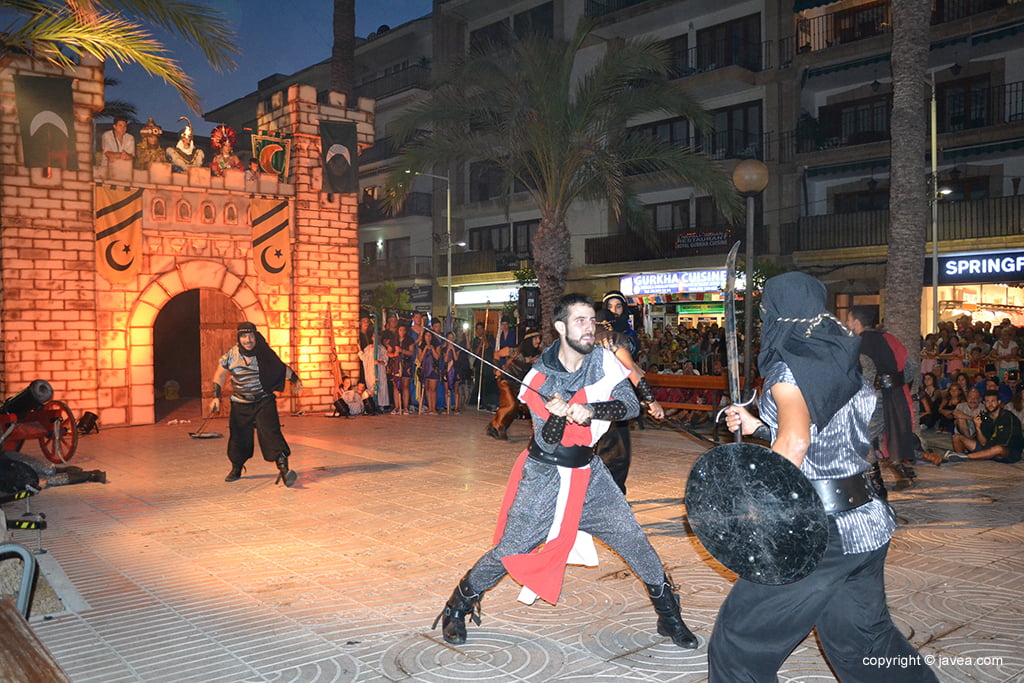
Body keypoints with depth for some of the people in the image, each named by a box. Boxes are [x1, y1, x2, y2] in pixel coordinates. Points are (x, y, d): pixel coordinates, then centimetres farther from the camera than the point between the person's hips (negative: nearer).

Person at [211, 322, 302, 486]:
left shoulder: (264, 354, -6)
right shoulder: (230, 355, -5)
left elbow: (281, 368, 12)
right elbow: (219, 376, 7)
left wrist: (295, 379, 17)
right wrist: (216, 397, 0)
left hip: (264, 402, -1)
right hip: (240, 405, 2)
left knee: (270, 432, -18)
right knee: (239, 437, 8)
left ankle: (283, 468, -26)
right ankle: (236, 469, 34)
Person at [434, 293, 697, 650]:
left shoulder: (602, 360, -6)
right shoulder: (539, 376, -14)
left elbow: (631, 404, -17)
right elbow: (547, 440, -16)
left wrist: (589, 410, -34)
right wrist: (558, 415, -37)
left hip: (587, 472, 3)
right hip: (544, 474, -3)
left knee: (632, 539, 2)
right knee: (510, 548, -3)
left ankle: (668, 613, 23)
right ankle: (458, 606, 20)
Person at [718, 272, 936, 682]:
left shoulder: (788, 370, -14)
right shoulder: (841, 363, 11)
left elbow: (793, 445, -26)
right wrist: (756, 426, 22)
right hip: (867, 522, 9)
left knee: (740, 637, 3)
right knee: (861, 634, 24)